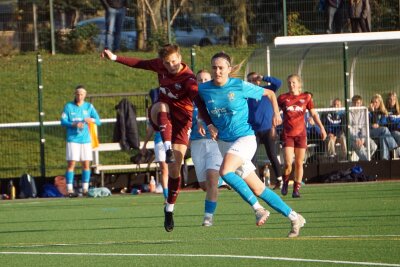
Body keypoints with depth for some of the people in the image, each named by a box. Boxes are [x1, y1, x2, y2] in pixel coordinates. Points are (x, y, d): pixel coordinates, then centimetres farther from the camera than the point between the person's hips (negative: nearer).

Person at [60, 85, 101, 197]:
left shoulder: (89, 106, 9)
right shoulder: (69, 106, 3)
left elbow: (98, 121, 3)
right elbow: (63, 121, -4)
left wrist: (91, 120, -19)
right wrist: (74, 124, -21)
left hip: (85, 139, 3)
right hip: (73, 139, -2)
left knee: (86, 164, 1)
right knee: (71, 164, -8)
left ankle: (85, 189, 9)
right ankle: (69, 189, -8)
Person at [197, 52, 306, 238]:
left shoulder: (240, 86, -9)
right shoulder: (204, 89, 0)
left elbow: (269, 93, 5)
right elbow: (201, 109, 20)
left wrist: (276, 113, -5)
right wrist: (209, 124, 3)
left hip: (245, 137, -5)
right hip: (224, 142, 5)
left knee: (225, 171, -31)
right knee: (257, 189, 3)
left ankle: (258, 208, -19)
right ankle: (294, 218, 14)